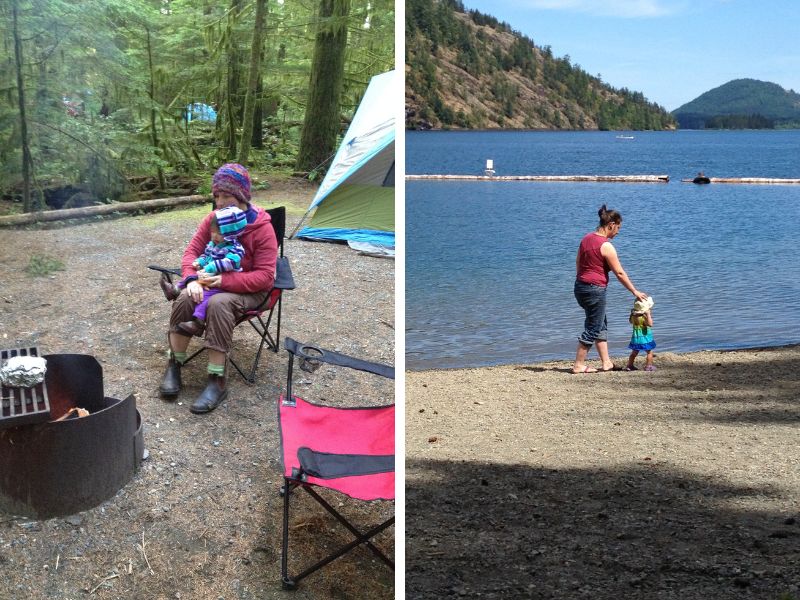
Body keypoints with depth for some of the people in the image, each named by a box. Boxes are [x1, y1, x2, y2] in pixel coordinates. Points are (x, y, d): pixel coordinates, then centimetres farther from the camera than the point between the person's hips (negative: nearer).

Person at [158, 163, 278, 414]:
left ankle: (217, 381, -31)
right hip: (213, 280, 5)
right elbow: (192, 251, 1)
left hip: (249, 289, -5)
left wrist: (225, 280, -32)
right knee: (185, 298, -28)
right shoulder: (212, 219, 0)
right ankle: (174, 365, -12)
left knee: (219, 304, -37)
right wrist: (192, 279, -22)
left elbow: (264, 276, -20)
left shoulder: (262, 228, -16)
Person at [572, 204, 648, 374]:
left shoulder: (586, 238, 8)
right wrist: (635, 292, -4)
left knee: (601, 325, 18)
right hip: (595, 289, -9)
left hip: (580, 286, 9)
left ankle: (606, 363, 22)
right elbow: (619, 273, -13)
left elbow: (578, 263, 16)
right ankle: (579, 365, 6)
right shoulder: (606, 246, -17)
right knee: (593, 328, 1)